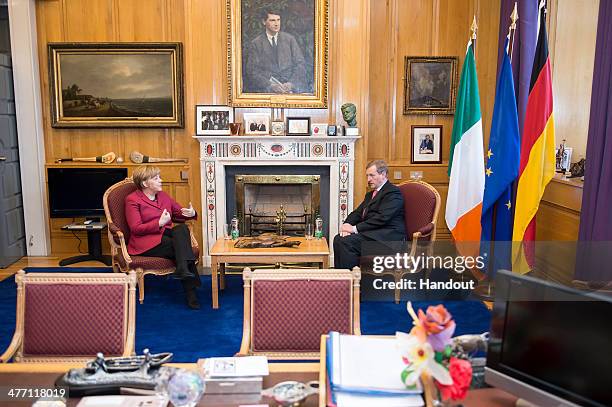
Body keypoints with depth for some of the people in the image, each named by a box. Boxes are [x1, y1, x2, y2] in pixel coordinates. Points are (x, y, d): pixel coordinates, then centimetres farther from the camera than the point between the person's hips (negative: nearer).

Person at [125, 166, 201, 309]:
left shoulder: (163, 195, 19)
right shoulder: (132, 199, -1)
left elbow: (179, 214, 25)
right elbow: (136, 228, -10)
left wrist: (191, 214, 0)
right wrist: (159, 223, -23)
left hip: (166, 235, 6)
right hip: (146, 243, -5)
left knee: (182, 228, -28)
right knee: (182, 245, -27)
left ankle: (183, 270, -38)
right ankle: (190, 293, -29)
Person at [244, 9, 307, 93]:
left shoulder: (290, 39, 13)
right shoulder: (255, 43, 8)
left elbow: (300, 64, 7)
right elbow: (252, 71, 0)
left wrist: (291, 83, -11)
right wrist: (270, 86, -16)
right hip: (265, 88, -2)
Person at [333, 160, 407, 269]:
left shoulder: (393, 192, -6)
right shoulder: (370, 194, 24)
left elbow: (382, 218, -18)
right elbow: (357, 213, 19)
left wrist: (355, 228, -19)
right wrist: (347, 225, -4)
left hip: (387, 236, -9)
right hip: (371, 233, 9)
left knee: (347, 242, -25)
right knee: (338, 239, -11)